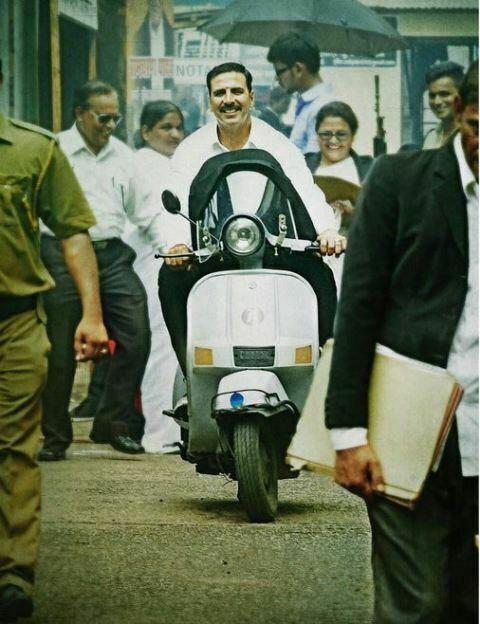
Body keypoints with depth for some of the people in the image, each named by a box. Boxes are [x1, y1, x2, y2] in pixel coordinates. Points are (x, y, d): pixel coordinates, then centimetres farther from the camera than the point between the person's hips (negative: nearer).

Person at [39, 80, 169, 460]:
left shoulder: (122, 155, 17)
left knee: (136, 335, -8)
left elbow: (147, 206, 17)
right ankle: (55, 436, 8)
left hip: (112, 255, 4)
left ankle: (114, 422, 5)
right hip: (64, 254, -4)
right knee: (61, 350, -3)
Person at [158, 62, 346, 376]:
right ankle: (192, 370, -25)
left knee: (319, 273, -27)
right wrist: (178, 242, -33)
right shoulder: (192, 150, 5)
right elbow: (179, 203, -10)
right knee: (171, 275, -28)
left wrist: (327, 229, -35)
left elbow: (307, 192, -12)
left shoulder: (278, 146, 3)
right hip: (211, 254, 0)